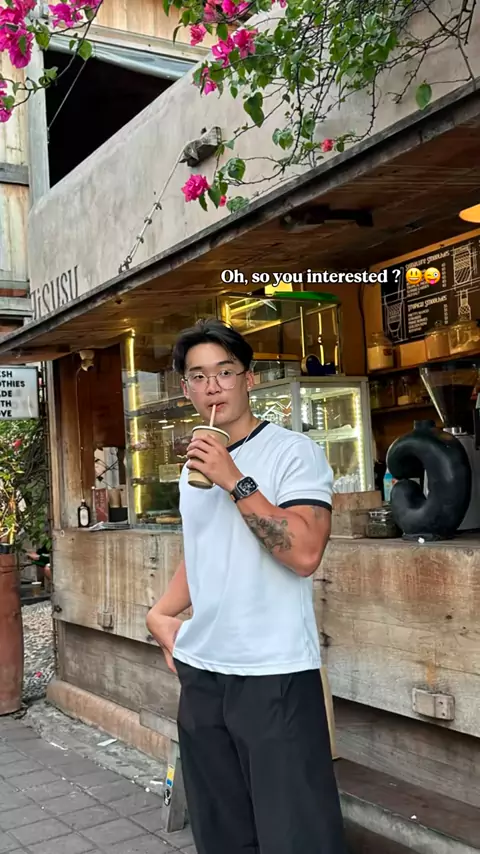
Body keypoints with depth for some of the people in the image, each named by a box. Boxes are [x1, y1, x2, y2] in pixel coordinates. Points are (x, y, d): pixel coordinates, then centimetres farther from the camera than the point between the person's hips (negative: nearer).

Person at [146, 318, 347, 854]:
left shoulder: (294, 452, -9)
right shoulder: (194, 466, 13)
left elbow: (304, 553, -21)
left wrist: (235, 481, -21)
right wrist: (160, 614, 8)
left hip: (276, 676, -6)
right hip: (200, 672, 7)